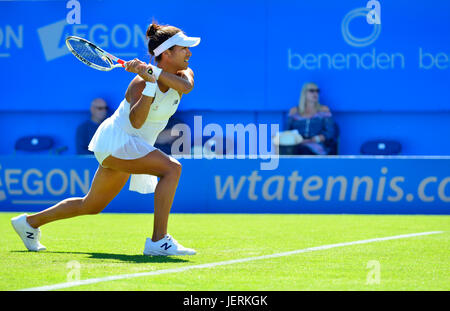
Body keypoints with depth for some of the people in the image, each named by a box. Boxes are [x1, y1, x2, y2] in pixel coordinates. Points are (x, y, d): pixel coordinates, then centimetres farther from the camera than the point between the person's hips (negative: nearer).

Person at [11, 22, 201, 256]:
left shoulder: (183, 74, -3)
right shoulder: (140, 83, -23)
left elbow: (186, 86, -28)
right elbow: (136, 121, -38)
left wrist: (153, 72, -38)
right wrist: (151, 84, -45)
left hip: (130, 148, 8)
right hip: (116, 141, -8)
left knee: (91, 206, 19)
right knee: (171, 168, -28)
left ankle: (30, 222, 34)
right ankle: (158, 241, -29)